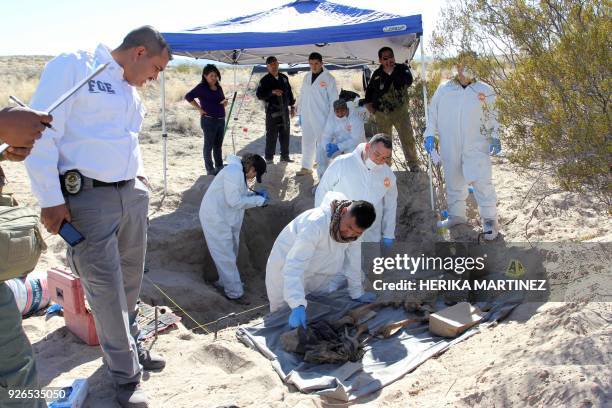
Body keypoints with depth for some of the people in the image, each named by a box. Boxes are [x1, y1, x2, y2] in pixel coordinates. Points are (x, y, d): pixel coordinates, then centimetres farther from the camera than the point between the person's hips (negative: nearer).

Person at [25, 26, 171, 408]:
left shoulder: (130, 90, 16)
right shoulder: (72, 66, -8)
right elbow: (41, 134, -13)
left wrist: (139, 176, 16)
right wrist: (51, 200, -15)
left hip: (132, 194, 8)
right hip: (88, 197, -8)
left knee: (131, 280, 15)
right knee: (106, 288, -2)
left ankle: (131, 346, 35)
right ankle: (126, 375, 12)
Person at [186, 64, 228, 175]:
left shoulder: (218, 87, 13)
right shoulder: (202, 87, -9)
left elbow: (222, 100, 26)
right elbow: (188, 96, -18)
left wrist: (225, 102, 2)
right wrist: (200, 109, -16)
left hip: (221, 120, 7)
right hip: (209, 121, -7)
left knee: (218, 145, 15)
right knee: (209, 146, 1)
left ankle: (219, 166, 26)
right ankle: (210, 169, 8)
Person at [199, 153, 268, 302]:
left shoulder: (239, 172, 11)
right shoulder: (234, 172, -22)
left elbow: (238, 193, 15)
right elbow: (234, 201, -25)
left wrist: (254, 194, 0)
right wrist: (259, 200, -18)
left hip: (225, 218, 11)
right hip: (215, 218, -11)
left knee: (229, 253, 20)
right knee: (226, 257, -4)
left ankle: (225, 282, 35)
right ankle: (235, 293, 3)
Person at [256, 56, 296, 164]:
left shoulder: (284, 78, 12)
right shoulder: (265, 80, -3)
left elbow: (289, 92, 20)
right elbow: (259, 95, -10)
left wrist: (292, 106, 17)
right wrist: (272, 92, -21)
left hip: (284, 110, 5)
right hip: (272, 111, -5)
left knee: (285, 134, 9)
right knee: (271, 135, -4)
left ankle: (285, 156, 19)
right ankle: (269, 158, 3)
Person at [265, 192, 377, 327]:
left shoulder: (354, 227, -18)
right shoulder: (316, 223, -38)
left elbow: (353, 260, -4)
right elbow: (294, 266, -43)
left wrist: (356, 293, 0)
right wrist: (298, 306, -52)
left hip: (319, 274, 6)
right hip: (286, 270, -5)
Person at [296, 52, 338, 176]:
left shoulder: (328, 78, -6)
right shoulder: (306, 77, 11)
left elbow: (334, 99, -7)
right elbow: (302, 95, 15)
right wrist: (300, 113, 11)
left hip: (321, 117, -5)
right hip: (307, 116, 5)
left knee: (322, 142, -1)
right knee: (307, 141, 11)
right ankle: (306, 167, 21)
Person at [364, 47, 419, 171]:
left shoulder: (402, 69, -1)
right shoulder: (377, 74, 5)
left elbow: (408, 81, -22)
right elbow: (369, 90, 20)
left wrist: (392, 71, -22)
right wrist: (369, 104, 8)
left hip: (400, 111, -2)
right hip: (382, 113, 2)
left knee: (407, 138, -9)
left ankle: (414, 165, 0)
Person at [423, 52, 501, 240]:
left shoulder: (485, 90, 3)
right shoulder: (444, 89, 4)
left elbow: (492, 116, 8)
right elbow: (433, 113, 10)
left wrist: (495, 136, -2)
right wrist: (430, 134, 3)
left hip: (476, 146, -2)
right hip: (450, 146, 2)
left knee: (481, 181, -9)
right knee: (453, 181, 12)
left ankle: (489, 219, 3)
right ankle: (456, 214, 28)